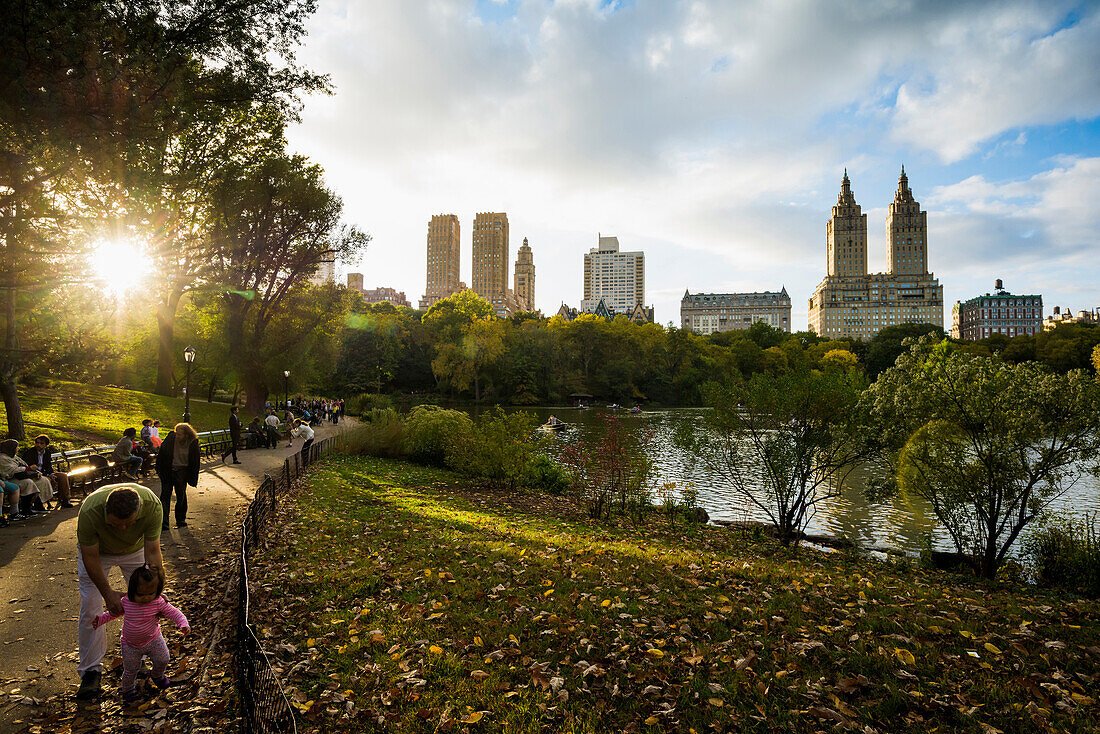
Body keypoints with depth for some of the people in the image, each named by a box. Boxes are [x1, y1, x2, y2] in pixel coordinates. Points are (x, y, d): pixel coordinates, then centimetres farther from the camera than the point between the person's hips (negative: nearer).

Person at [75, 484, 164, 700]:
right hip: (97, 551, -1)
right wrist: (108, 593, -25)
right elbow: (90, 557, -26)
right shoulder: (90, 511, -41)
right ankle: (90, 670, 11)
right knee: (90, 609, -5)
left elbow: (152, 550, -28)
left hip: (136, 549, 1)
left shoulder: (152, 505, -39)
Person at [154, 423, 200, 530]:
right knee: (165, 494, -3)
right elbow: (161, 453, 0)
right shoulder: (170, 438, -11)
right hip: (167, 471, 0)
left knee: (181, 495, 6)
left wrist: (193, 477, -1)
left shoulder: (193, 443, -10)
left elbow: (195, 462, -1)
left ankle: (180, 519, 23)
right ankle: (163, 523, -2)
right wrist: (159, 470, 0)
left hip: (182, 472, 0)